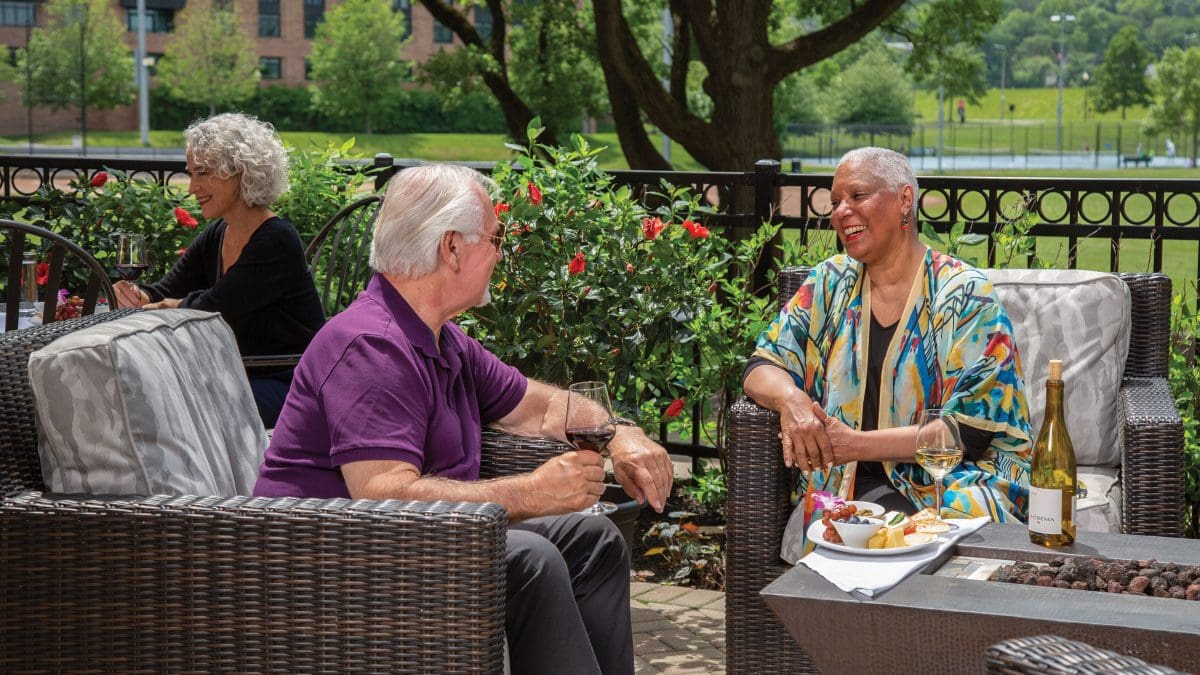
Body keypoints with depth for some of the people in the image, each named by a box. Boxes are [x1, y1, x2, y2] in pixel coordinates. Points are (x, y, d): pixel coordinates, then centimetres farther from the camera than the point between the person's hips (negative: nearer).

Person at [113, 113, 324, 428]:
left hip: (290, 388, -8)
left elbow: (210, 309, -22)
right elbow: (166, 291, 8)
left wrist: (179, 304, -3)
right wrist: (136, 293, -14)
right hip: (243, 378, 8)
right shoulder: (215, 237, 9)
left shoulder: (277, 241, -18)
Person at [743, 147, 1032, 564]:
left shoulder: (964, 295, -4)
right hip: (844, 483, 4)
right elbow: (762, 367, 8)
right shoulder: (831, 283, 11)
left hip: (954, 481, -3)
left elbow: (969, 429, -10)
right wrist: (790, 399, -17)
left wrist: (857, 444, -19)